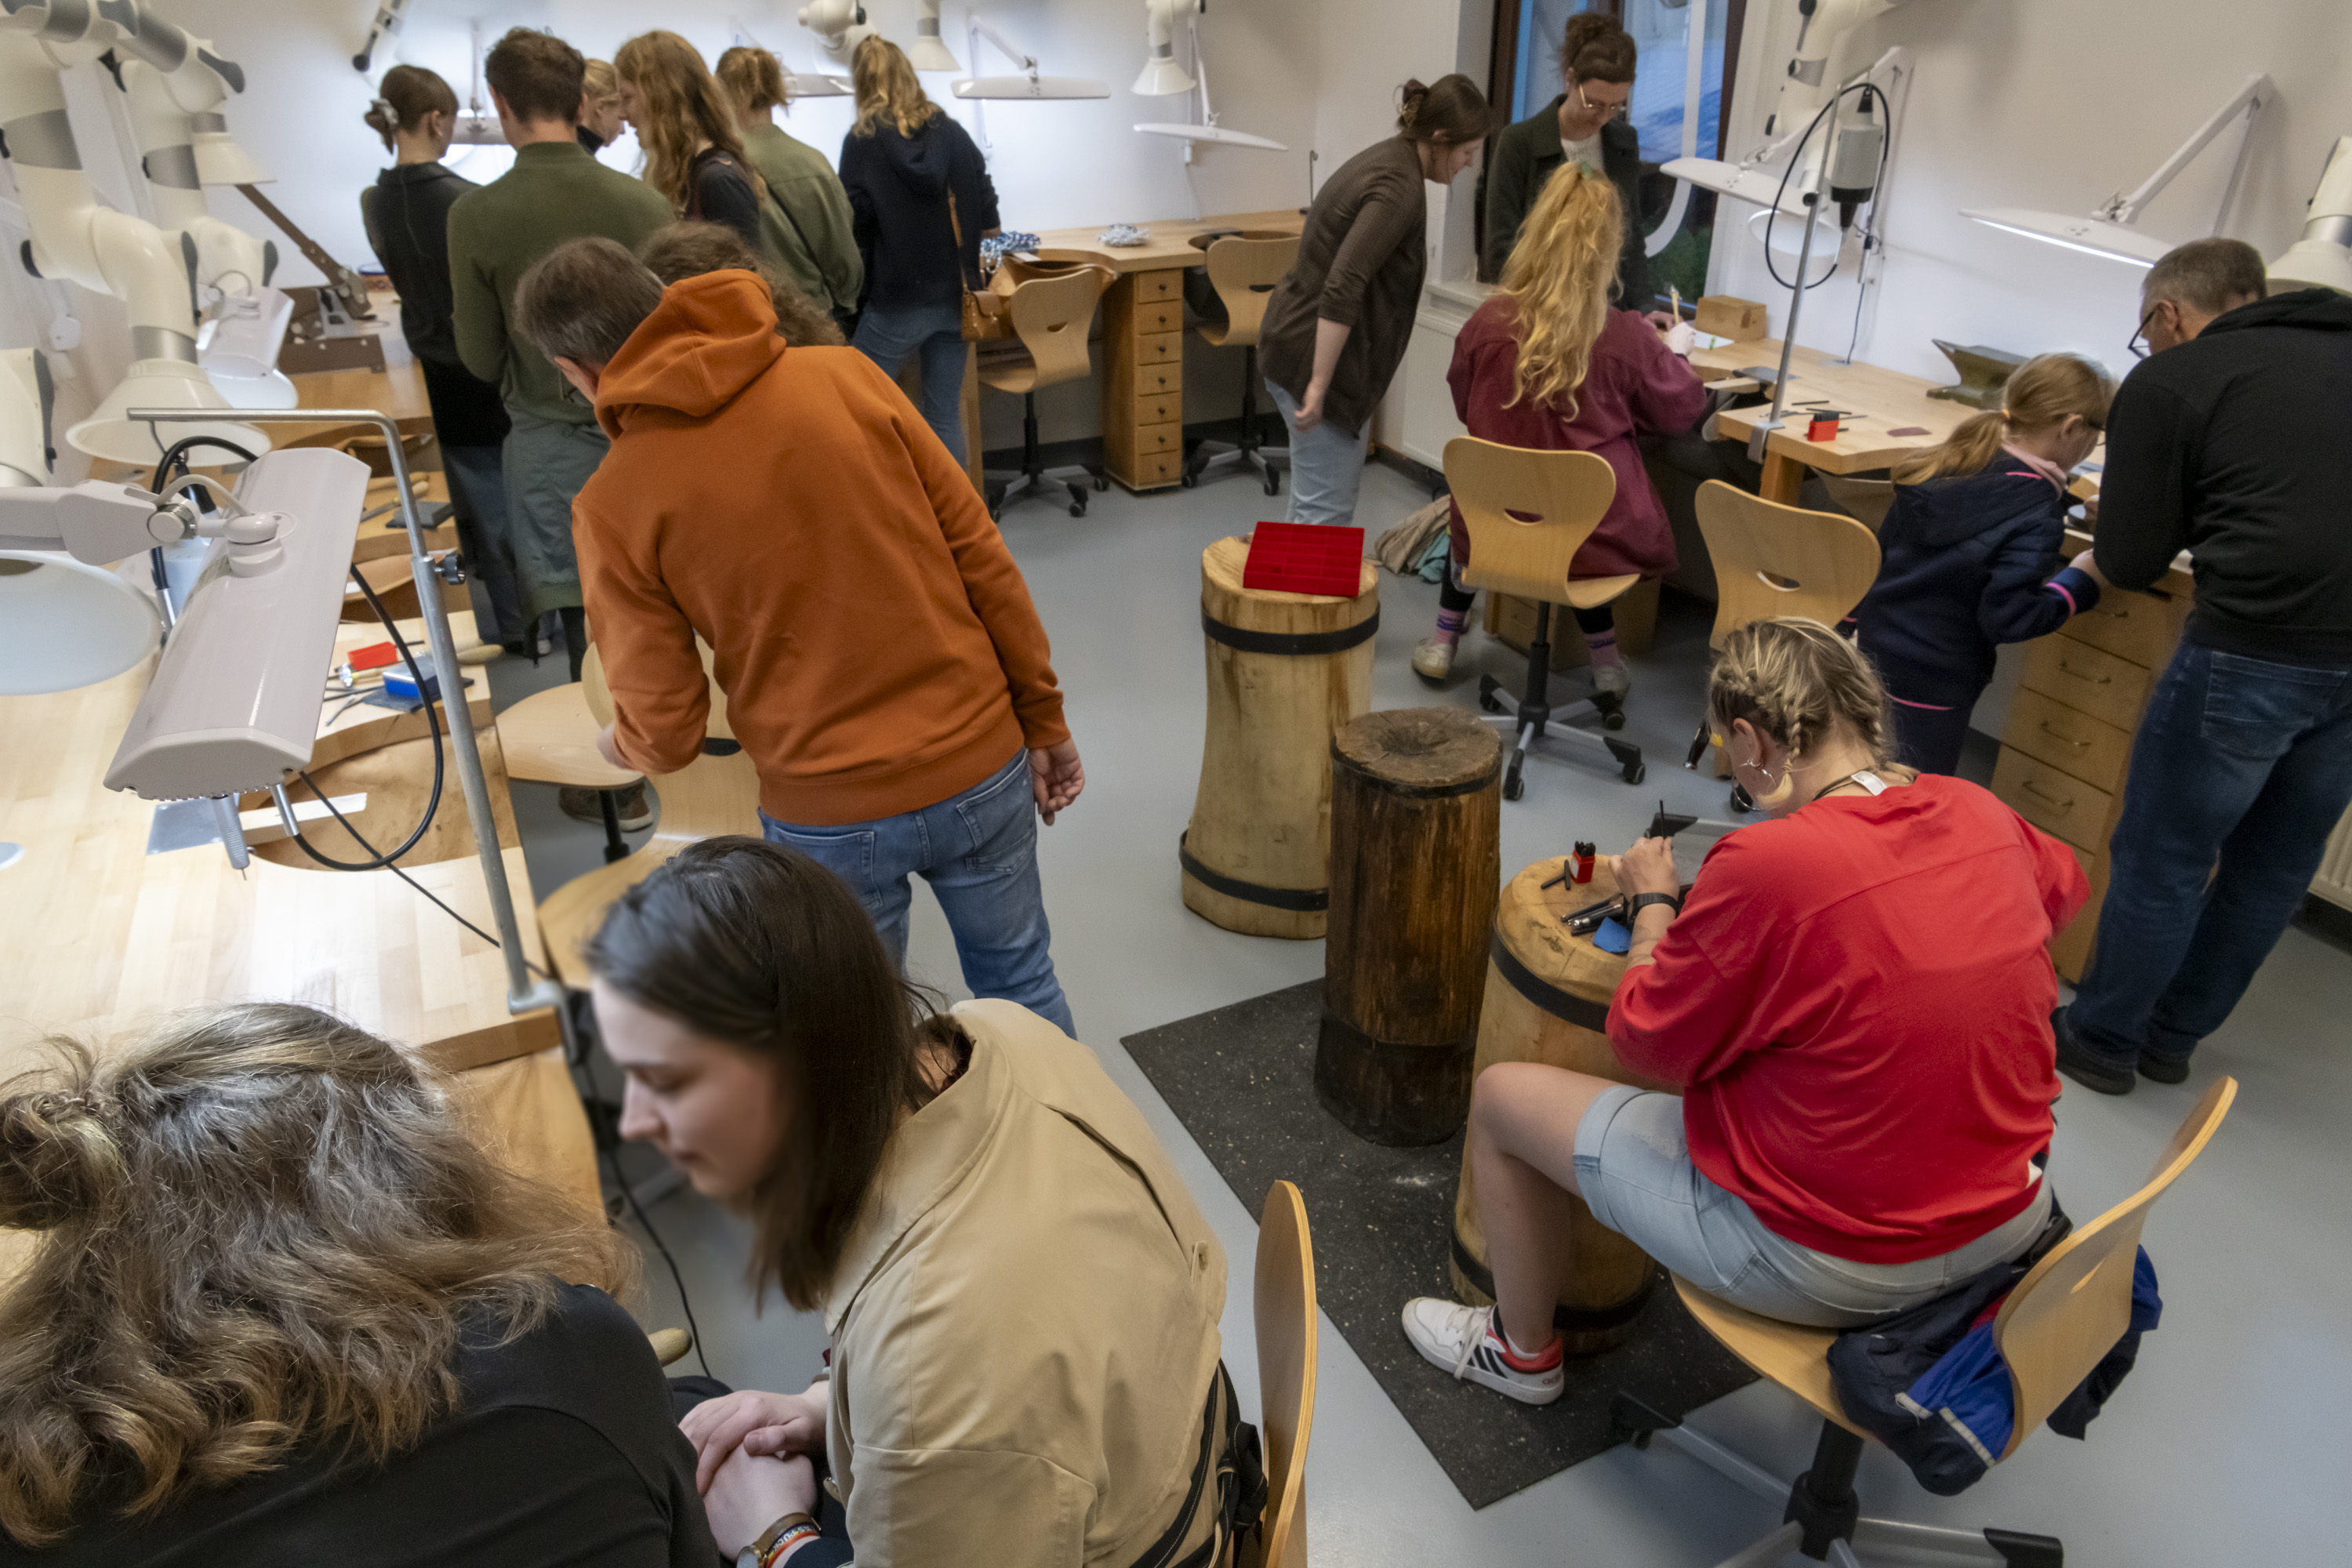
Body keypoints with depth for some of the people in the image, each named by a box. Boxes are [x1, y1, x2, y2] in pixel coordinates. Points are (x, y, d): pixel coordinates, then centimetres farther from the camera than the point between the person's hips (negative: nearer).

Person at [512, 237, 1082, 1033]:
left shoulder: (614, 505, -9)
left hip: (830, 816, -2)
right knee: (1020, 984, 24)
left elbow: (665, 734, -6)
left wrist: (619, 744, 19)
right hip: (980, 766, 2)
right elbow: (981, 556, -4)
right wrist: (1043, 720, 6)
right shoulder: (846, 375, -4)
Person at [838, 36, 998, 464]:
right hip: (953, 300, 4)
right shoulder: (953, 133, 2)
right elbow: (990, 227, 3)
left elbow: (853, 238, -9)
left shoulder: (862, 142, -7)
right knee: (946, 416, 9)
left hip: (894, 304, -4)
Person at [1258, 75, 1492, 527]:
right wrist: (1319, 386, -29)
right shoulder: (1399, 189, -18)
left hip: (1299, 342, 10)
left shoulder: (1386, 159, 13)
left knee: (1324, 498, 17)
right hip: (1315, 356, -10)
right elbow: (1341, 289, -29)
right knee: (1325, 508, -5)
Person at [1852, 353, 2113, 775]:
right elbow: (2006, 618, -21)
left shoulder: (1951, 460, 3)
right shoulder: (2037, 518, -19)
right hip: (1930, 686, -7)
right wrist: (2081, 579, -7)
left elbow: (1882, 549, 10)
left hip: (1871, 644, 8)